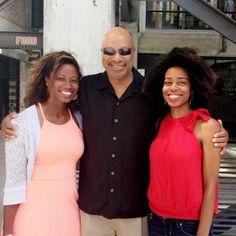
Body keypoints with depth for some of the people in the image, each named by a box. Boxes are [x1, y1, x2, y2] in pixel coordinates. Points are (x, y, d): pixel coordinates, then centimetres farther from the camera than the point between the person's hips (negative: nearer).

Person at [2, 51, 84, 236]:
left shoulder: (78, 119, 1)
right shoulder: (22, 124, -13)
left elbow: (81, 171, 9)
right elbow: (14, 183, -11)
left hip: (70, 211, 4)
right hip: (35, 214, -4)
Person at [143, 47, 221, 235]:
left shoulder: (207, 126, -13)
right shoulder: (160, 123, 2)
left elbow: (210, 186, -13)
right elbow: (157, 174, 9)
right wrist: (152, 216, 6)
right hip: (156, 220, 5)